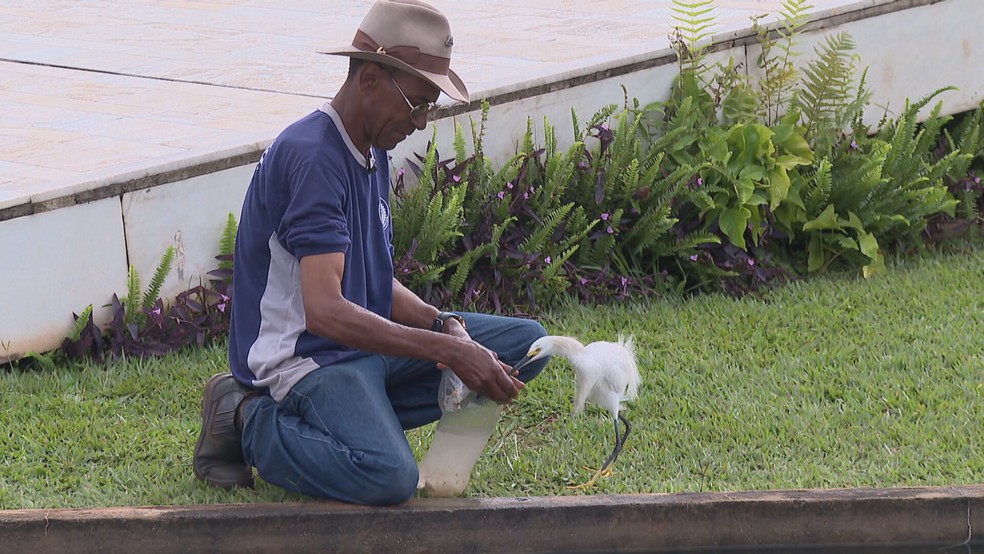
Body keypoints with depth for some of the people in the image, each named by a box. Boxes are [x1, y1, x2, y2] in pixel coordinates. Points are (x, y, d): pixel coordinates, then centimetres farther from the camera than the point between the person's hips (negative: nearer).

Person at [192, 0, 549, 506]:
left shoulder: (372, 152, 11)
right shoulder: (312, 156, -22)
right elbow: (325, 310, -30)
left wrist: (443, 324, -8)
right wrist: (448, 350, -29)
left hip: (367, 341, 10)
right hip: (301, 354, -10)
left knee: (526, 344, 5)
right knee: (390, 476, -34)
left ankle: (348, 415, 0)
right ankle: (251, 422, -6)